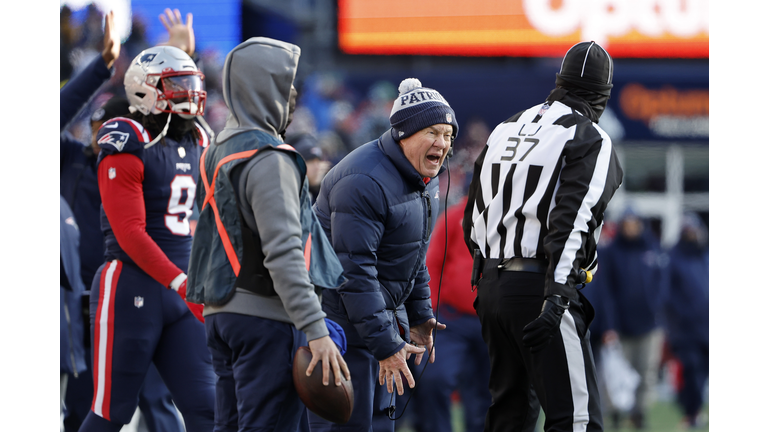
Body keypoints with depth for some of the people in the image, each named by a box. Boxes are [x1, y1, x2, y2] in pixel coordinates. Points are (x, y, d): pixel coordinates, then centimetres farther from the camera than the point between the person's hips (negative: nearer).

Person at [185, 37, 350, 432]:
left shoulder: (217, 152, 15)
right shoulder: (270, 161, -15)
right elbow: (284, 255, -22)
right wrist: (317, 332, -23)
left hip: (219, 312, 9)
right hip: (263, 315, -9)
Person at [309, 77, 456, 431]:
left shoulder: (424, 178, 7)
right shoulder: (365, 182, -25)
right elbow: (354, 270, -28)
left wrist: (419, 315, 18)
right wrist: (385, 345, -28)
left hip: (383, 308, 10)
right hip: (341, 313, -10)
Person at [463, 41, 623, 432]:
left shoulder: (505, 130, 17)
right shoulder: (590, 140, -5)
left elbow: (473, 218, 20)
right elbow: (570, 220, -18)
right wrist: (557, 296, -24)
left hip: (491, 284, 8)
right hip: (539, 288, -8)